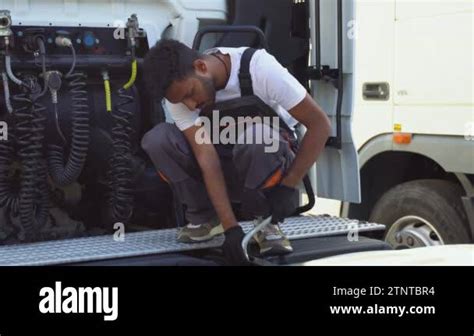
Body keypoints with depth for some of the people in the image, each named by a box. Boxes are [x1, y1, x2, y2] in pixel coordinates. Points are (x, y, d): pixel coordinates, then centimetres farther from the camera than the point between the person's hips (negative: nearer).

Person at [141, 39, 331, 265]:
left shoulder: (259, 68, -27)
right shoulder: (178, 87, -19)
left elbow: (320, 124, -23)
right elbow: (207, 158, -24)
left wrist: (288, 186, -28)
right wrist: (231, 227, -31)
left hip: (271, 160, -3)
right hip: (225, 169, 3)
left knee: (253, 136, -38)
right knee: (157, 140, -23)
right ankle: (204, 218, -6)